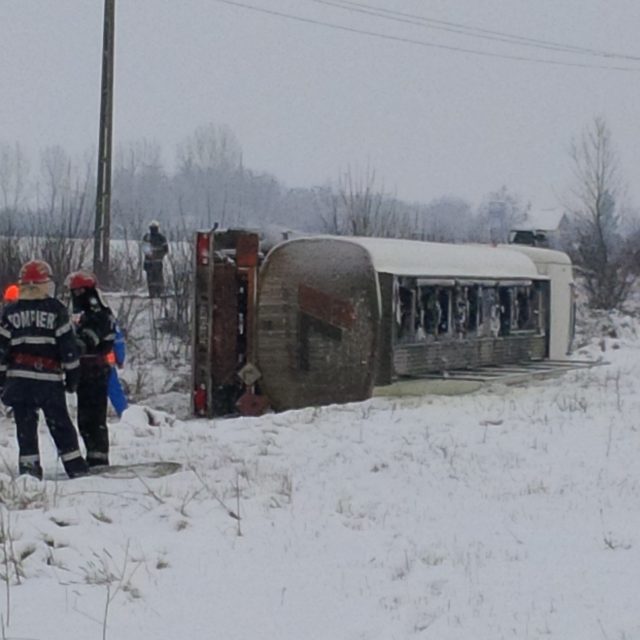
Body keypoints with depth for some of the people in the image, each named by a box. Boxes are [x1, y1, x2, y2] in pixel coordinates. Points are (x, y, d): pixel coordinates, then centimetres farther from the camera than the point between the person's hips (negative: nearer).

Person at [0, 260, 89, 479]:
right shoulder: (56, 309, -2)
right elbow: (68, 345, -3)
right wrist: (72, 376, 5)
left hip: (18, 378, 1)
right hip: (50, 379, -1)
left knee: (25, 426, 6)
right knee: (60, 424, 8)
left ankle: (29, 467, 0)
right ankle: (75, 467, 9)